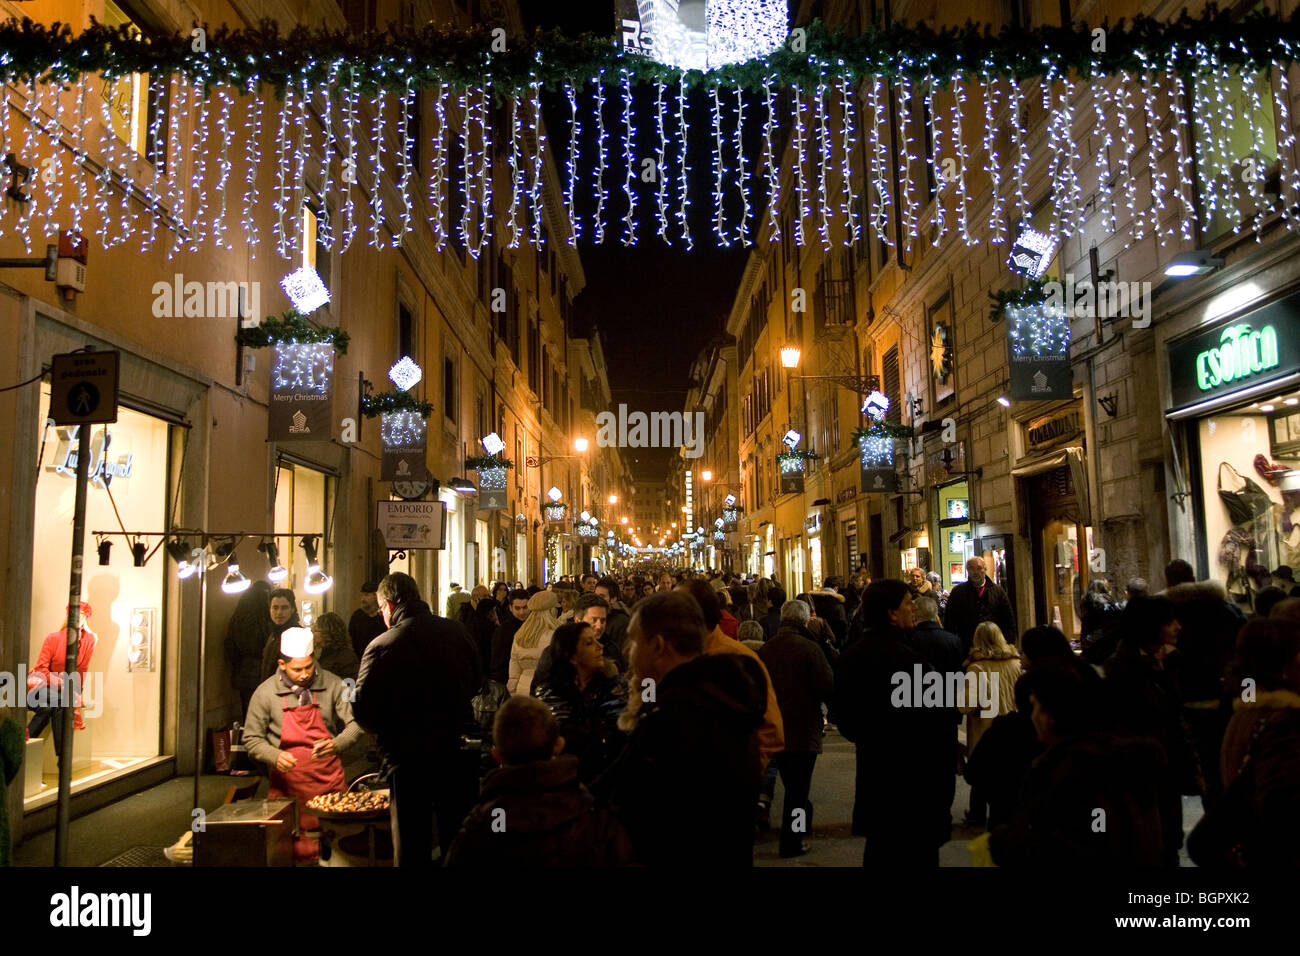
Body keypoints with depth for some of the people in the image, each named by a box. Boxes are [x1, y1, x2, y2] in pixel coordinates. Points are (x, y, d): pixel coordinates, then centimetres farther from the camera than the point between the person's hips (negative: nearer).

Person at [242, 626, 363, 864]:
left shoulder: (332, 685, -3)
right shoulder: (265, 693, -3)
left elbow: (355, 724, -2)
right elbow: (252, 739, 3)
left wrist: (337, 744, -22)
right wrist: (275, 756, -16)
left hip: (330, 780, 1)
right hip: (286, 784, 0)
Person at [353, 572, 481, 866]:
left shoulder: (382, 646, -16)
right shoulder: (457, 631, -3)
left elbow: (363, 712, -13)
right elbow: (474, 684, 10)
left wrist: (390, 730, 6)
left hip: (409, 757, -4)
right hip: (459, 751, 4)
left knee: (412, 845, 11)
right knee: (458, 837, 19)